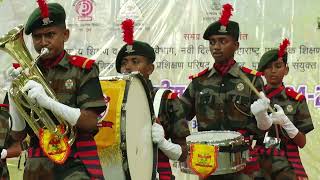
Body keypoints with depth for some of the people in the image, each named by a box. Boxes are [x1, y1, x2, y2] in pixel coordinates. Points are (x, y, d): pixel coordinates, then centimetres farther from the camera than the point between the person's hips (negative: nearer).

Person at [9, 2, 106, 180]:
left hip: (75, 163, -3)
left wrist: (48, 102, -22)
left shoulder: (83, 69, -2)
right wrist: (14, 102, -10)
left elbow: (91, 122, -12)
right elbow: (18, 136, 8)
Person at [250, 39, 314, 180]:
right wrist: (261, 119, -29)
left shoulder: (296, 100, -1)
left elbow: (302, 143, -1)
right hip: (258, 164, 0)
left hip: (287, 166, 0)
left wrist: (285, 121, -18)